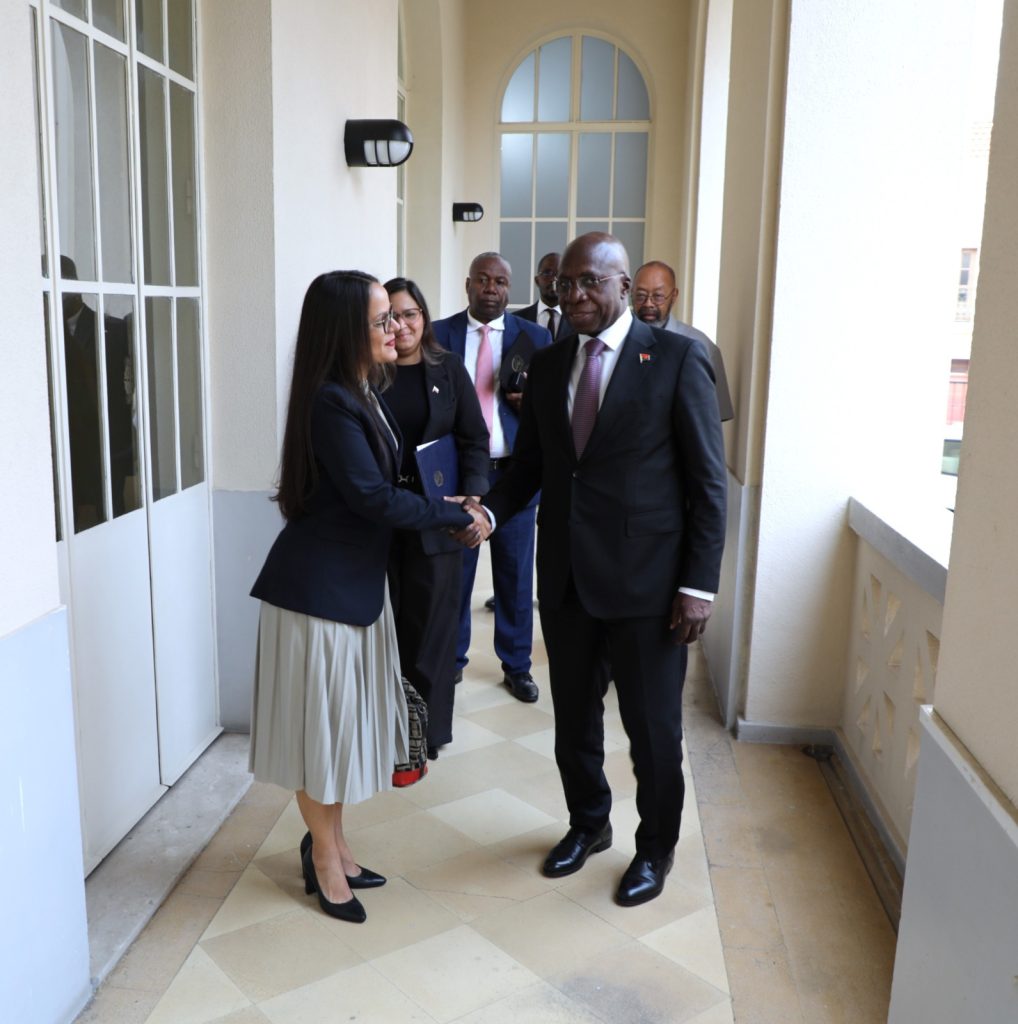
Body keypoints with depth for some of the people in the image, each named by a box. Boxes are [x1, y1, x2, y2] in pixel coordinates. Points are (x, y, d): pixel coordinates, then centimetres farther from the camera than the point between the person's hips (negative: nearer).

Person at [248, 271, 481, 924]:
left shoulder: (363, 392, 7)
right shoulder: (330, 402, -21)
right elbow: (374, 499, -22)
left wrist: (446, 509, -2)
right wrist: (457, 516, -14)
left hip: (356, 576, 9)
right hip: (320, 583, -9)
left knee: (344, 717, 18)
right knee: (322, 718, 6)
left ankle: (333, 843, 35)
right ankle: (325, 857, 25)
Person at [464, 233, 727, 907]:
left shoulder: (677, 358, -8)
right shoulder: (548, 364, 8)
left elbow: (707, 480, -8)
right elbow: (529, 465, 12)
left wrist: (699, 584, -12)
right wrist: (491, 513, -8)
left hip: (646, 580, -4)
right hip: (565, 575, 5)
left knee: (653, 727, 10)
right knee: (573, 718, 19)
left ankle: (655, 848, 34)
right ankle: (588, 824, 43)